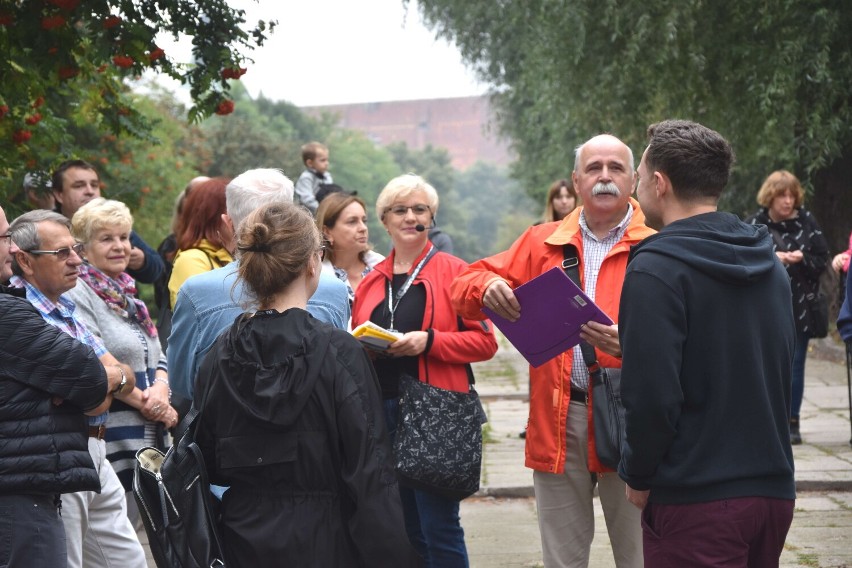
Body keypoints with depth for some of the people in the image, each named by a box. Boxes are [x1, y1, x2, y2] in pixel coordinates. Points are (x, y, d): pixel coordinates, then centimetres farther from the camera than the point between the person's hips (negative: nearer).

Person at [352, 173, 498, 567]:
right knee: (403, 529, 11)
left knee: (438, 528, -5)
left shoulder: (453, 271, -1)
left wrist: (429, 341, -17)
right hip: (380, 412, 5)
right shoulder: (371, 282, 14)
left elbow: (485, 341, -5)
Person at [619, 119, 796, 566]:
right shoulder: (770, 267, 9)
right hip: (774, 489, 7)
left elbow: (652, 395, -19)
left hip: (696, 501, -7)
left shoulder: (656, 269, -15)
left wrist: (638, 477, -6)